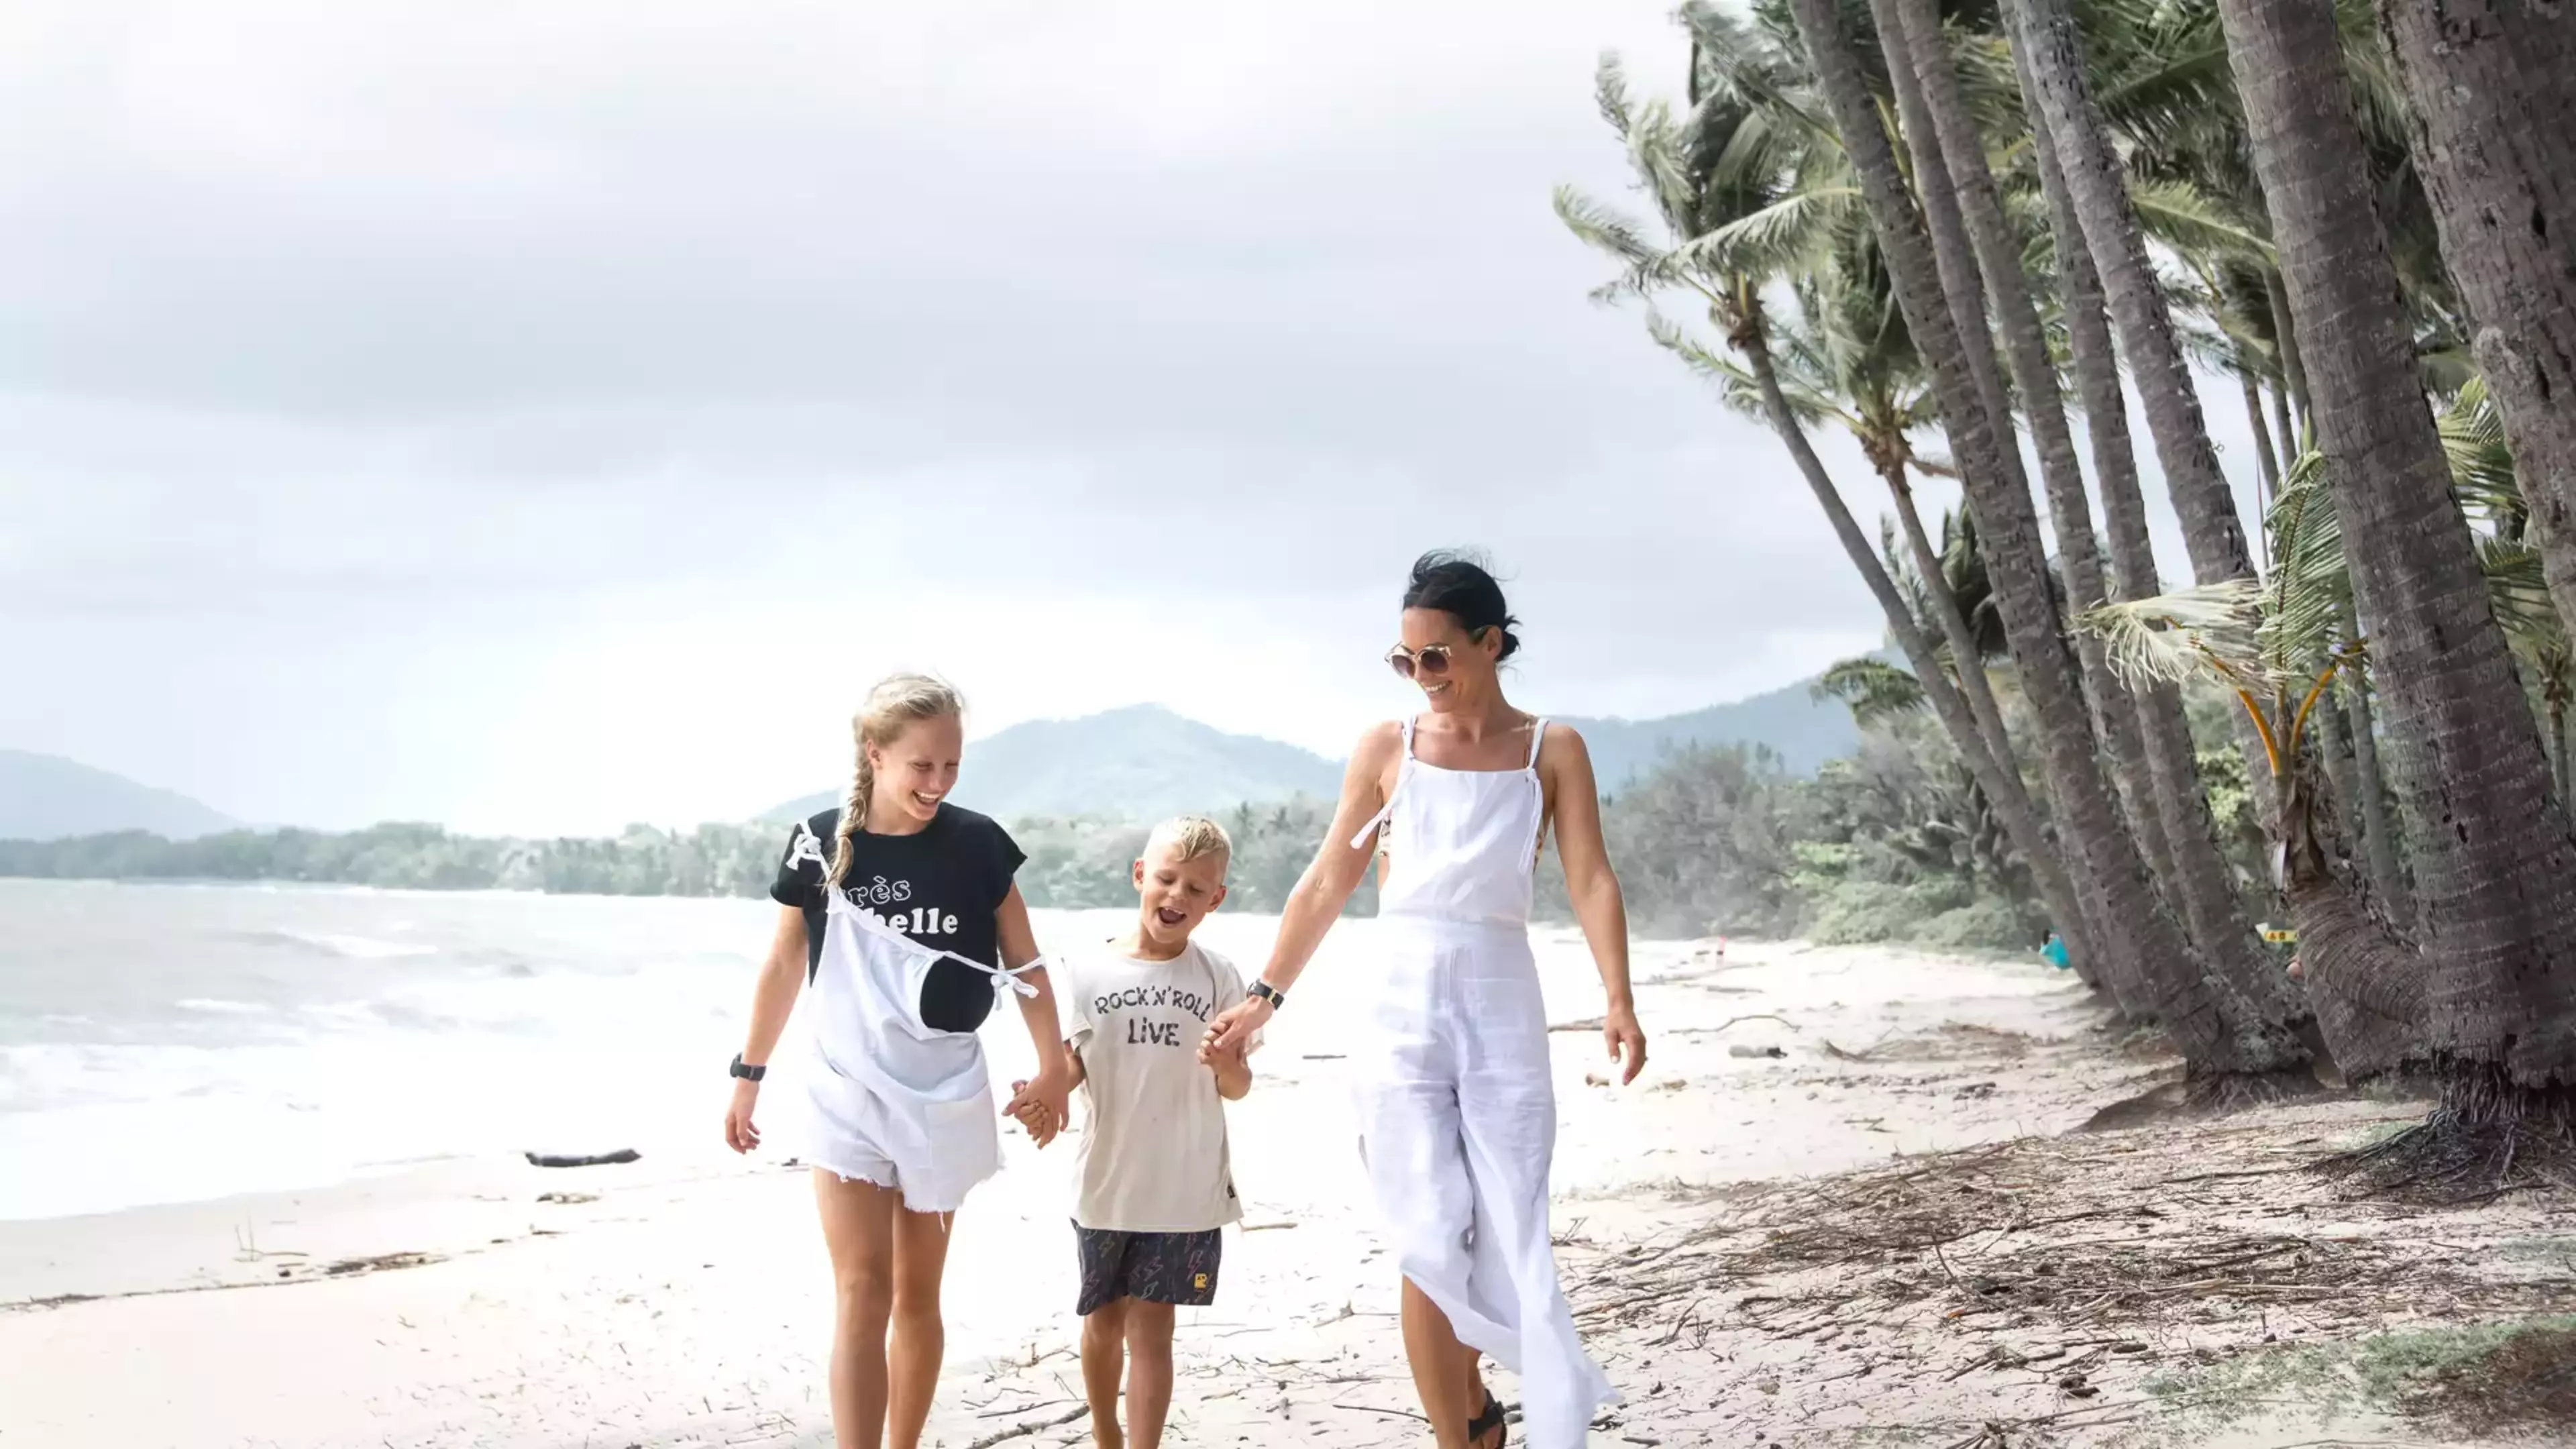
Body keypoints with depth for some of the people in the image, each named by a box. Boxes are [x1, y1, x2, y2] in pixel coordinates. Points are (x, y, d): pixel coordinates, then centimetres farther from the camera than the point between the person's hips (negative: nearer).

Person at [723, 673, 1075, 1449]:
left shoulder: (977, 844, -7)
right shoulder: (819, 843, -7)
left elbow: (1022, 960, 3)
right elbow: (783, 966, 4)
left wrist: (1052, 1066, 1)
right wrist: (748, 1075, 9)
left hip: (944, 1095, 1)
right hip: (846, 1091, -1)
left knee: (917, 1295, 11)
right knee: (862, 1292, -11)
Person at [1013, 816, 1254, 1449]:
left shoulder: (1217, 977, -1)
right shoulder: (1085, 970, -1)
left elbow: (1238, 1088, 0)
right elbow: (1069, 1065, -3)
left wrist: (1226, 1065, -23)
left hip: (1187, 1189, -1)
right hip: (1107, 1183, 1)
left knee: (1150, 1328, -2)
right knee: (1104, 1323, 15)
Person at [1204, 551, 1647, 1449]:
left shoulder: (1552, 751, 4)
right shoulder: (1386, 750, 6)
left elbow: (1591, 881, -5)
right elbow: (1327, 885, 10)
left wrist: (1619, 1001, -18)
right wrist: (1266, 996, 7)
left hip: (1502, 1011, 0)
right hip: (1403, 1008, 0)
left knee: (1505, 1237, 1)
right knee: (1431, 1242, -5)